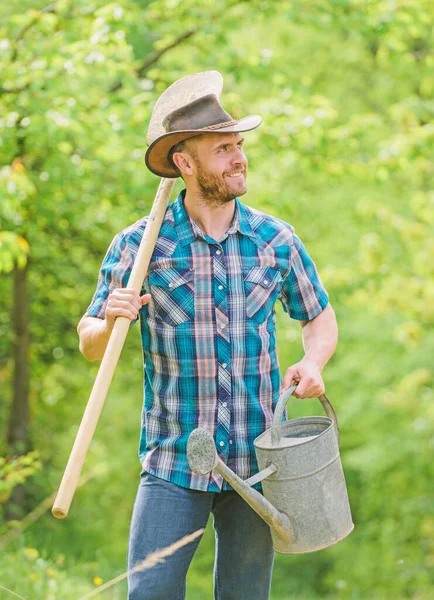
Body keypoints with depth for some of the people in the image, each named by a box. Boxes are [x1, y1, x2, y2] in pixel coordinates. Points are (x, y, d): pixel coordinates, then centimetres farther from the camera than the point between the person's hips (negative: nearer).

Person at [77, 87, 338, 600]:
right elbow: (90, 345, 3)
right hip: (174, 464, -2)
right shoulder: (138, 245, -4)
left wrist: (312, 364, -6)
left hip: (257, 461, 2)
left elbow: (320, 317, 16)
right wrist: (111, 321, -21)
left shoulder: (276, 240, 2)